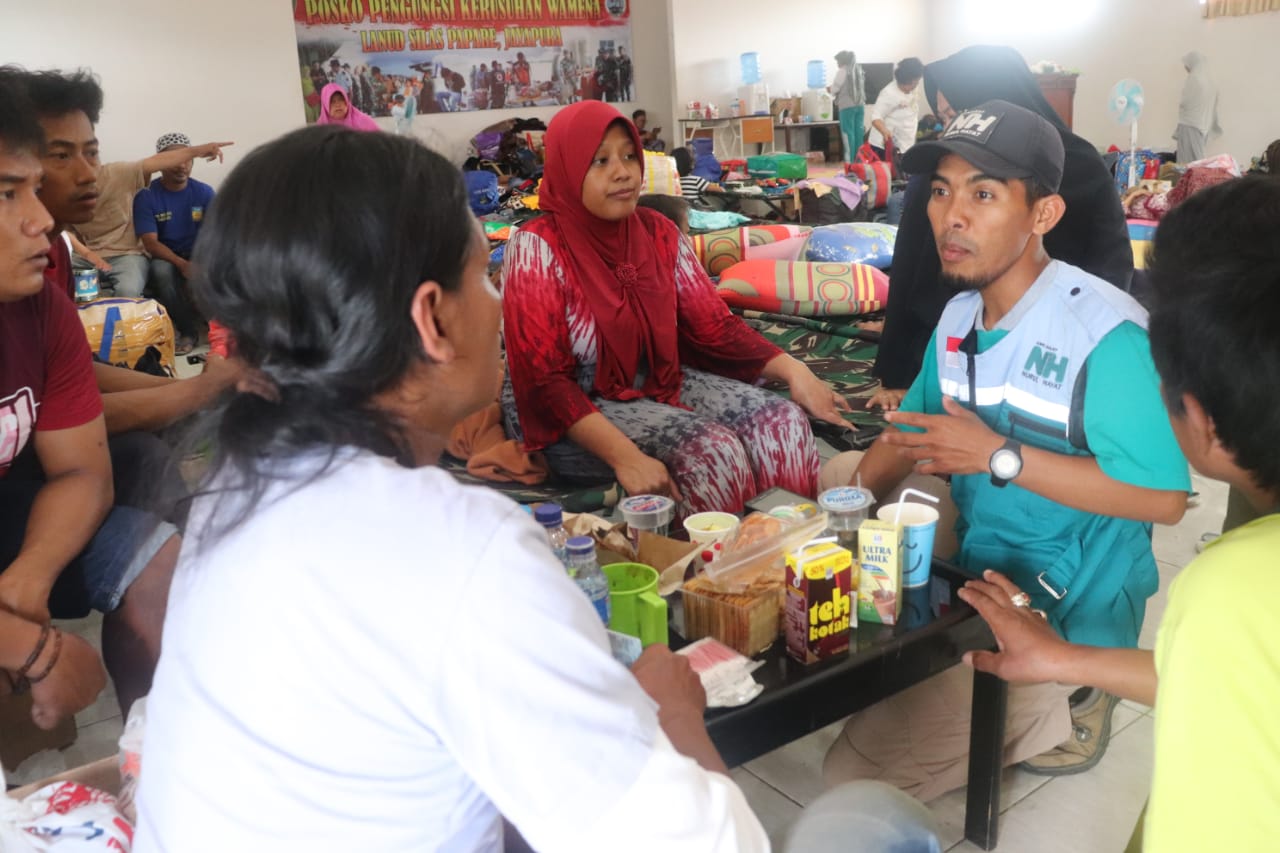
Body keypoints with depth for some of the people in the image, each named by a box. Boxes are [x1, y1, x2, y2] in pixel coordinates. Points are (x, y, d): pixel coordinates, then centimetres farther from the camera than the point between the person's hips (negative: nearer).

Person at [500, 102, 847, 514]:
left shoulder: (658, 233, -1)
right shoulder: (537, 247, -18)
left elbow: (712, 323, 1)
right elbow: (543, 379, -21)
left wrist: (792, 369, -16)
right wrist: (626, 457, -32)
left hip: (658, 383, 6)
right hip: (570, 412, -5)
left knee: (782, 421, -15)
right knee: (711, 449, -27)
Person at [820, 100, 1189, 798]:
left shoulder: (1107, 335, -24)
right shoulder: (958, 316, 2)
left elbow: (1163, 497, -25)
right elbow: (909, 434, 11)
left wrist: (999, 455, -27)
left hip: (1058, 619, -8)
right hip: (972, 550, 8)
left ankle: (1058, 713, 8)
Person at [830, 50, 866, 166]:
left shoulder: (842, 71, -7)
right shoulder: (858, 70, 13)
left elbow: (835, 88, -9)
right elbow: (860, 87, 16)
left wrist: (829, 89, 14)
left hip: (847, 106, -7)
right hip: (860, 104, 7)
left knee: (848, 133, -4)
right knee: (858, 132, 8)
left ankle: (850, 160, -6)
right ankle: (858, 160, 10)